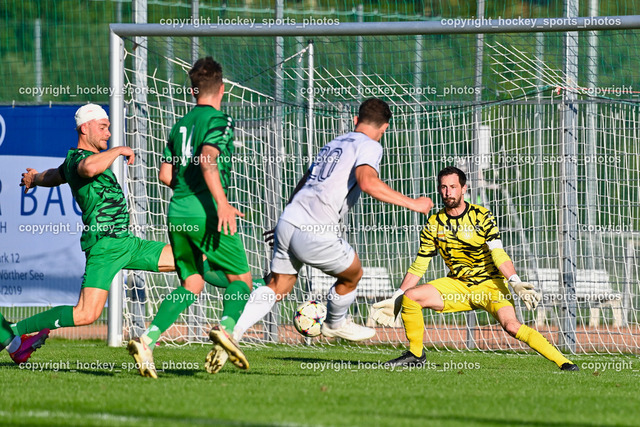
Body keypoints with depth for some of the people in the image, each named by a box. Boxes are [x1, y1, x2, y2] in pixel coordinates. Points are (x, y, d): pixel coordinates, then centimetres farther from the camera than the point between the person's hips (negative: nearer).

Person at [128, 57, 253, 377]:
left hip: (177, 213, 6)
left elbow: (165, 174, 17)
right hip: (205, 213, -6)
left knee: (190, 285, 13)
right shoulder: (218, 120, -4)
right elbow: (208, 159, -20)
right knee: (241, 278, 5)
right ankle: (226, 327, -23)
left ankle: (148, 338, -6)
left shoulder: (181, 125, 18)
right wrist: (222, 201, -27)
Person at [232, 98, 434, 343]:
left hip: (287, 221, 7)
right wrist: (411, 203, -15)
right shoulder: (369, 146, 0)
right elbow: (368, 183, -20)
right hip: (315, 234, -7)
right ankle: (335, 324, 40)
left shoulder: (334, 144, 23)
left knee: (278, 286, 14)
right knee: (353, 274, 19)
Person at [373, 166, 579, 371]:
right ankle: (415, 354, 6)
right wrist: (394, 300, 2)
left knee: (511, 325, -29)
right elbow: (418, 266, 7)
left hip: (490, 284, -4)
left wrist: (515, 282, -35)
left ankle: (562, 361, -28)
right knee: (410, 297, -14)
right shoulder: (434, 225, 1)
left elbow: (498, 255, -19)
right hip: (458, 285, 4)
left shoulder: (481, 216, -10)